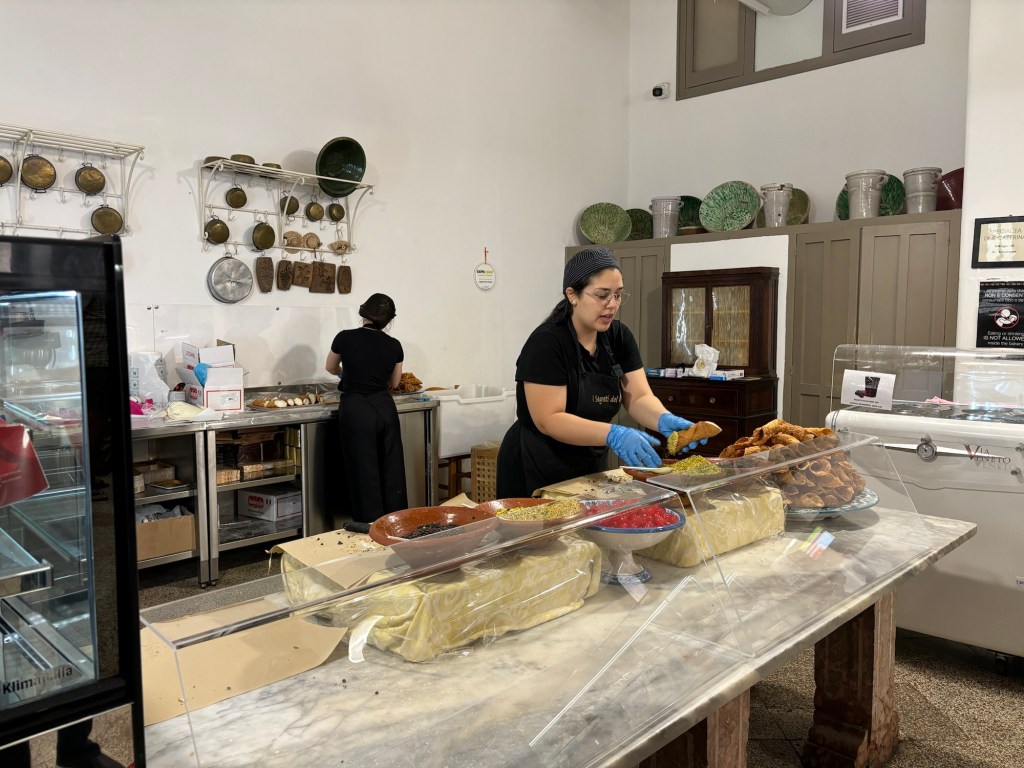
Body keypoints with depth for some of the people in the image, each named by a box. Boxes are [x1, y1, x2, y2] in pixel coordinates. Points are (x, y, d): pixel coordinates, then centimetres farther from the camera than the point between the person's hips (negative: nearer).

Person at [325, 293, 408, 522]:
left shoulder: (345, 338, -4)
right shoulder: (394, 345, 2)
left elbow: (331, 368, 16)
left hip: (356, 411, -3)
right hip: (385, 409, 3)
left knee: (364, 472, 3)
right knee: (391, 469, 12)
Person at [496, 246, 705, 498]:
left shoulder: (619, 337, -1)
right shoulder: (547, 342, -21)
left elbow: (639, 397, -5)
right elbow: (549, 420, -25)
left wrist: (666, 421, -26)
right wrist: (613, 435, -36)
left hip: (591, 468, 7)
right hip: (536, 473, -6)